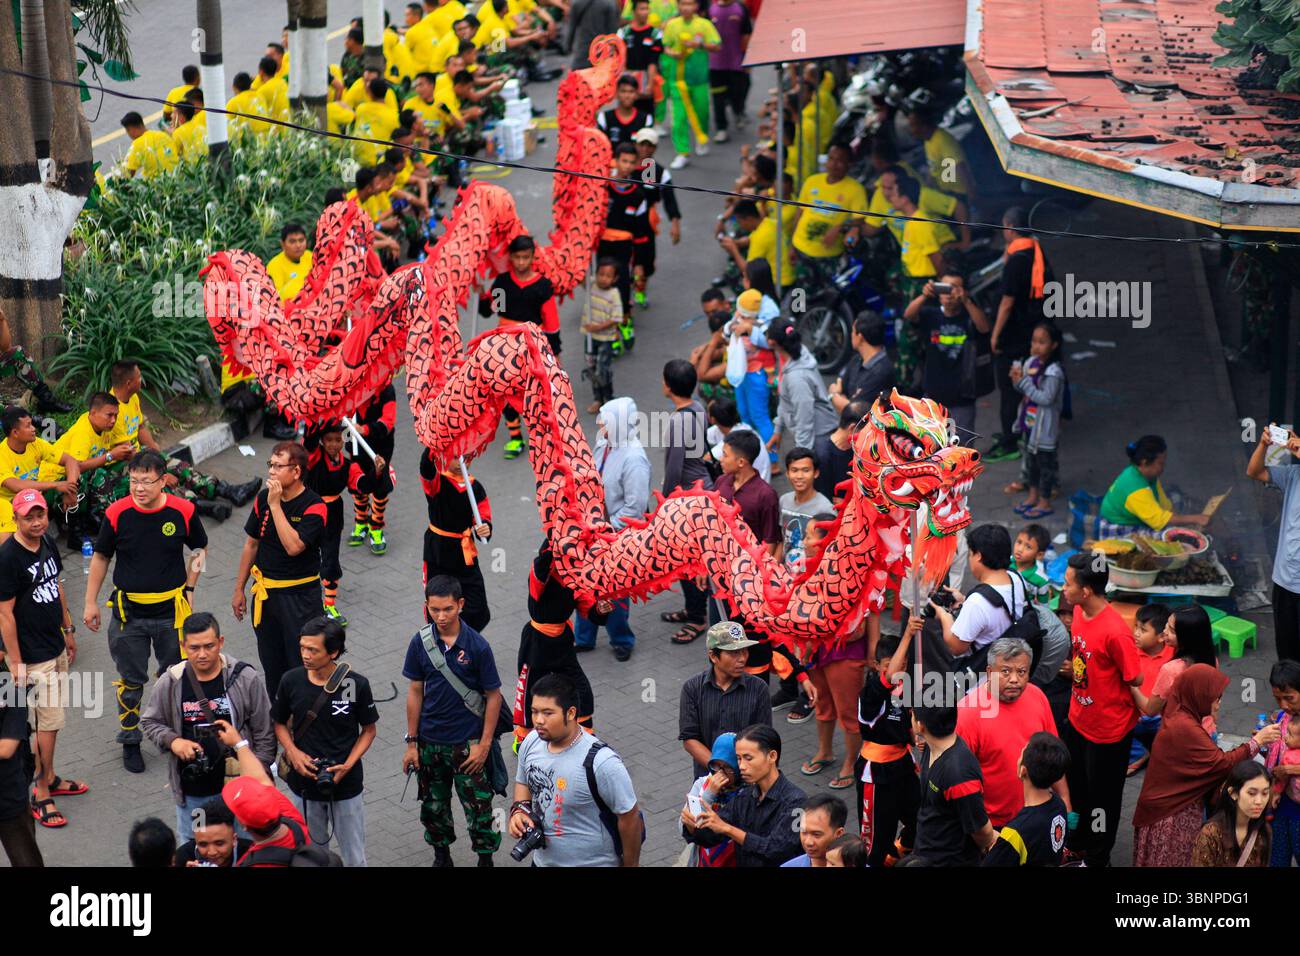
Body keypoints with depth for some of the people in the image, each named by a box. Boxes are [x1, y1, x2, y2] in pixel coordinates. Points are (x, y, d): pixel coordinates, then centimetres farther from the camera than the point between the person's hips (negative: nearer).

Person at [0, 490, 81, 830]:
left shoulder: (47, 545, 4)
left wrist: (68, 629, 21)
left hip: (55, 648, 8)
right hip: (32, 655, -8)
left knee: (52, 719, 18)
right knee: (48, 722, -5)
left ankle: (49, 779, 33)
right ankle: (40, 796, 5)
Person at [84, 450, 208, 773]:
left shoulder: (183, 511, -10)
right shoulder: (117, 513, -11)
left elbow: (200, 547, 9)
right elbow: (100, 557, 3)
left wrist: (189, 587, 1)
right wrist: (90, 603, 3)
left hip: (171, 609, 1)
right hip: (129, 610, 0)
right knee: (131, 680, 8)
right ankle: (130, 743, 23)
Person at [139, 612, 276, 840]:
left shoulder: (246, 679, -10)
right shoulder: (170, 682, -7)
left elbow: (265, 734, -3)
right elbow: (149, 721, 8)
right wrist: (172, 741, -12)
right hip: (191, 790, 2)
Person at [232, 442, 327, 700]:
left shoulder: (314, 507, -16)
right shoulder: (263, 498, 2)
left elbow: (293, 546, -29)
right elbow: (251, 544, 12)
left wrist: (276, 505, -26)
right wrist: (239, 590, 14)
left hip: (300, 595, -6)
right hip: (264, 591, 6)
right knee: (271, 663, 15)